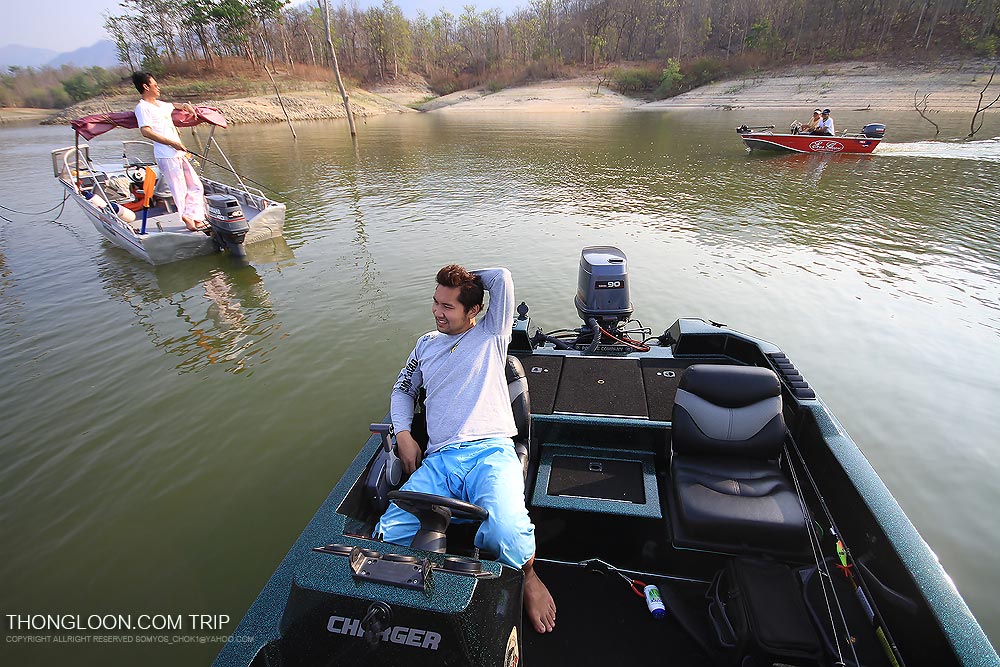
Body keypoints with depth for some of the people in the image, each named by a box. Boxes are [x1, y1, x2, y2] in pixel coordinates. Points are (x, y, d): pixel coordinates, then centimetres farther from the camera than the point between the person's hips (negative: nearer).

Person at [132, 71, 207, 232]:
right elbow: (146, 131, -18)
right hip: (166, 156, -9)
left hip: (179, 153, 9)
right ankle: (188, 221, 2)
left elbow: (173, 105, 46)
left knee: (196, 187, 8)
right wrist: (172, 143, -21)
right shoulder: (142, 107, -5)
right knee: (180, 191, -6)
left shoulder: (160, 104, 22)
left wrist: (185, 105, 27)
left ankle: (196, 219, 12)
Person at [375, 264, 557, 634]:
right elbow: (402, 390, 31)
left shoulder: (490, 334, 11)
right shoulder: (426, 343, 25)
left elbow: (502, 278, -1)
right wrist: (403, 434, 14)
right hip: (438, 460, 4)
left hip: (491, 452, -4)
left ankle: (528, 578, 4)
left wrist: (468, 277, 18)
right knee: (387, 535, -20)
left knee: (507, 533, -33)